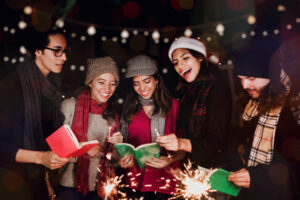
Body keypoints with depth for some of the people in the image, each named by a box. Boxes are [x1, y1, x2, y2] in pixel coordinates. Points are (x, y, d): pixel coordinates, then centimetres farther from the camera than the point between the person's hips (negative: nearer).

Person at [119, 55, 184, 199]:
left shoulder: (173, 105, 0)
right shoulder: (128, 109, 7)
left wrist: (170, 160, -17)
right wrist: (123, 160, -6)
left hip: (166, 181, -1)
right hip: (136, 182, 2)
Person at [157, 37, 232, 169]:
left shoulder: (217, 90, -11)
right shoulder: (188, 90, 12)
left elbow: (216, 143, -18)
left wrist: (182, 144, -33)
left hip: (215, 168, -6)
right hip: (192, 166, 6)